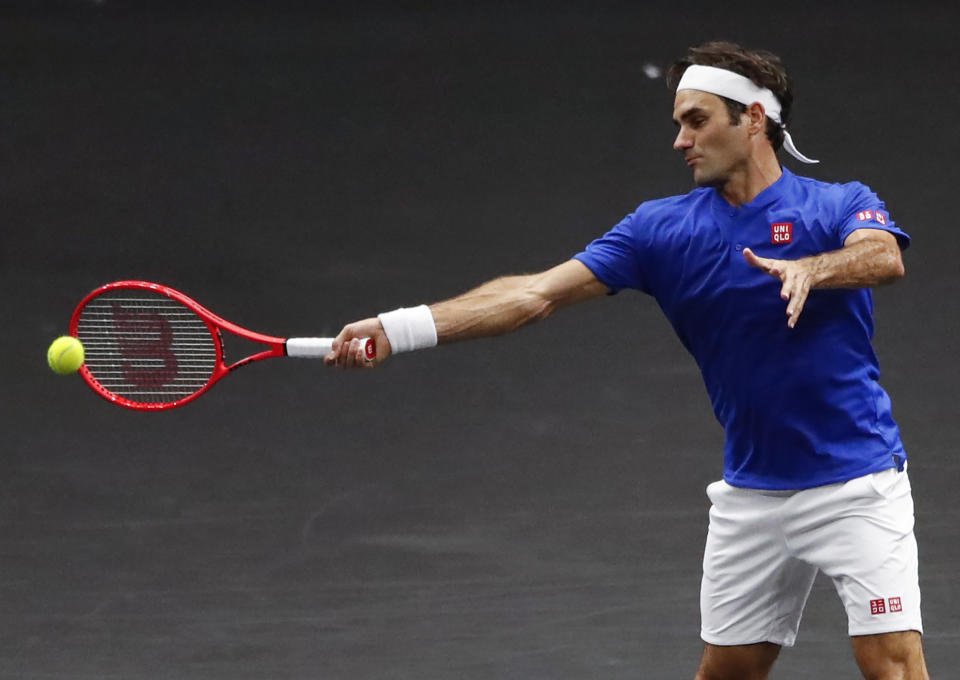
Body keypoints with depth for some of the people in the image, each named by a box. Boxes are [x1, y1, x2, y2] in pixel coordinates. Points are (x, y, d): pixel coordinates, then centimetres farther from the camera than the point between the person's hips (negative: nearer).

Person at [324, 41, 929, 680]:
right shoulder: (664, 229, 3)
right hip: (751, 494, 4)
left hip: (856, 483, -4)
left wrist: (811, 268, -48)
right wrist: (396, 329, -12)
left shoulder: (839, 206, -5)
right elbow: (537, 293, -3)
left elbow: (885, 255, -28)